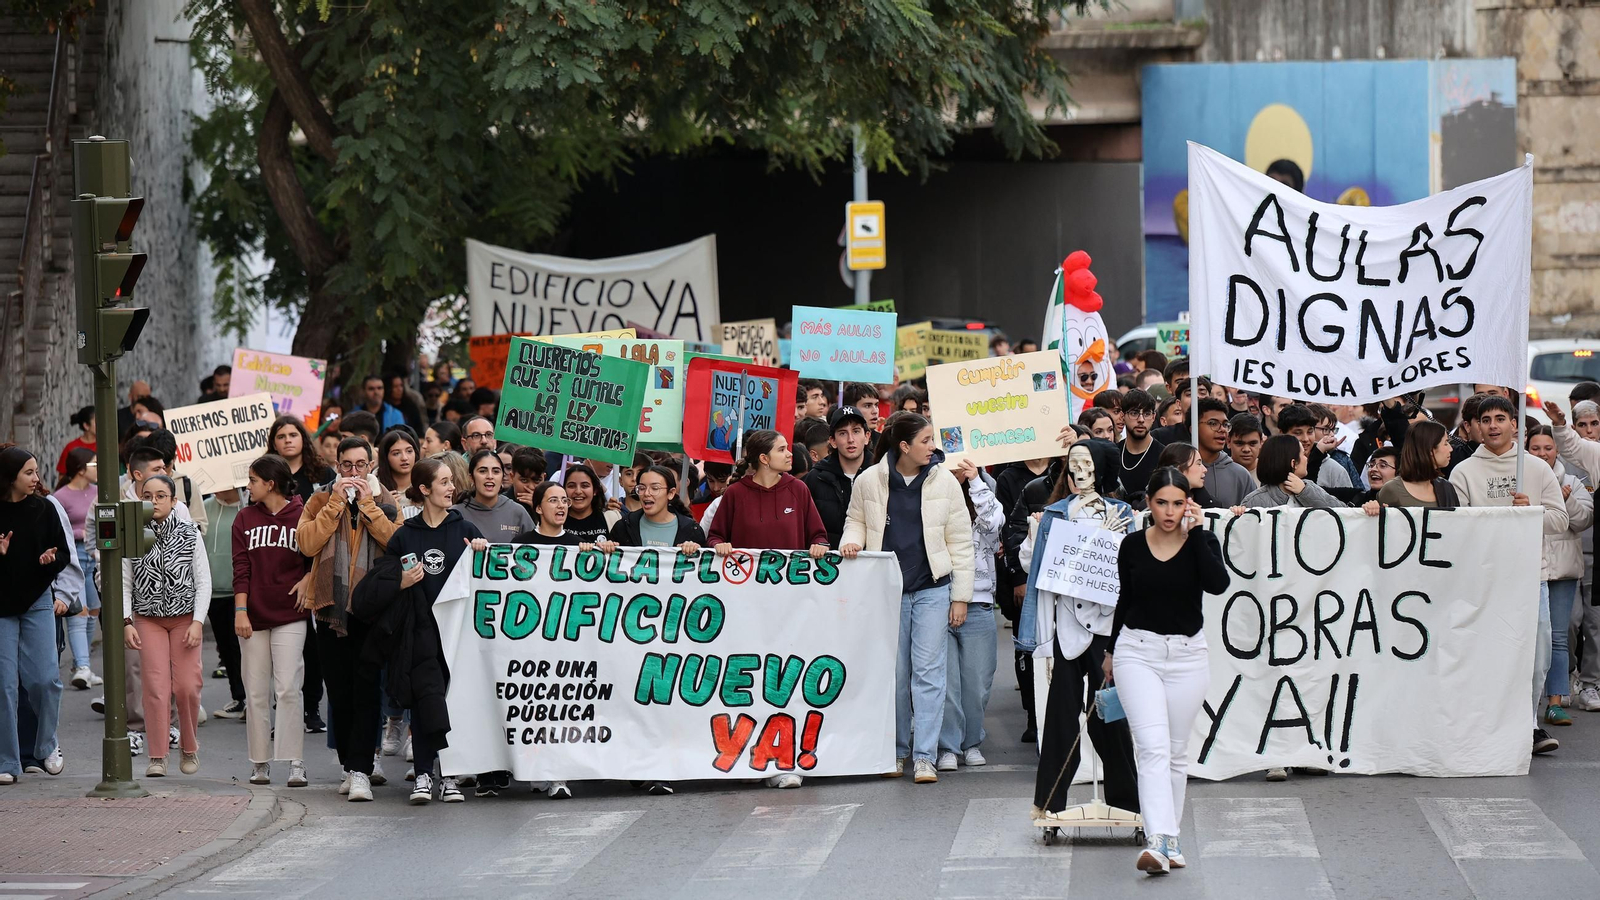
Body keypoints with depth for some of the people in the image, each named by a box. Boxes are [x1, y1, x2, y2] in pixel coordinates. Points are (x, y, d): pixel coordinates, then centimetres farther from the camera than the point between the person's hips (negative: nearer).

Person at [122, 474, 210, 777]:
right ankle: (157, 757, -4)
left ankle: (189, 746, 19)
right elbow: (125, 584, 3)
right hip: (148, 619, 0)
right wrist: (126, 622, -6)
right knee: (156, 686, -8)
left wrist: (197, 621, -7)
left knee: (187, 686, -4)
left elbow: (203, 581, 2)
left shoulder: (189, 534, 1)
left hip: (185, 618, 0)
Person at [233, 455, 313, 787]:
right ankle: (260, 763, 10)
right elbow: (241, 568, 3)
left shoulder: (302, 516, 0)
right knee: (256, 693, 3)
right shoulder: (245, 519, 8)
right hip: (253, 617, 3)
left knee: (288, 689, -9)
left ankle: (296, 763, -7)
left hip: (289, 616, -3)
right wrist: (240, 610, -6)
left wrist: (307, 580, -7)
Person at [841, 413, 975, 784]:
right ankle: (896, 752, 18)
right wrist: (852, 541, -8)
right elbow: (856, 520, 16)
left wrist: (961, 596, 0)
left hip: (932, 589, -1)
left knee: (928, 670, -5)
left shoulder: (945, 481, -2)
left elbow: (960, 541, 2)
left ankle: (924, 756, -3)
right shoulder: (869, 481, -2)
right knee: (894, 673, 6)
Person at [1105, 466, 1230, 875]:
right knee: (1153, 747, -14)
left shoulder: (1201, 542, -3)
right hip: (1137, 650, -1)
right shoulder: (1132, 545, 0)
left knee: (1177, 751, 9)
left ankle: (1169, 840, 21)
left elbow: (1218, 583, -23)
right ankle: (1158, 841, -25)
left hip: (1186, 655, 1)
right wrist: (1111, 652, 22)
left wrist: (1196, 532, -21)